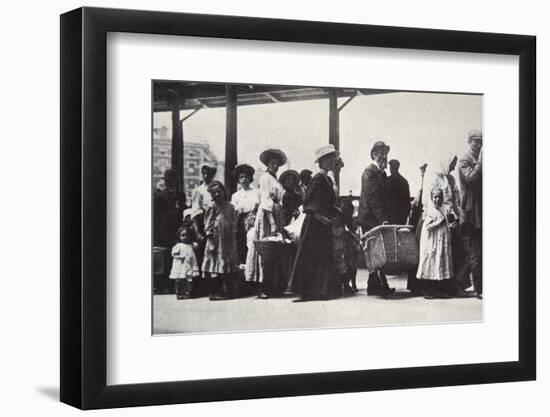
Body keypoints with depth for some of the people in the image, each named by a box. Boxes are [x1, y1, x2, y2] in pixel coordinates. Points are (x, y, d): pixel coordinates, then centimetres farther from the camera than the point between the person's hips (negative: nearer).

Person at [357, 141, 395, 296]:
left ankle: (374, 286, 13)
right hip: (371, 219, -9)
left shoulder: (381, 173, 17)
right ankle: (381, 286, -12)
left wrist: (386, 217, 9)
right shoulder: (370, 172, -11)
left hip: (379, 219, 9)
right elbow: (372, 198, -19)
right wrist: (382, 219, -24)